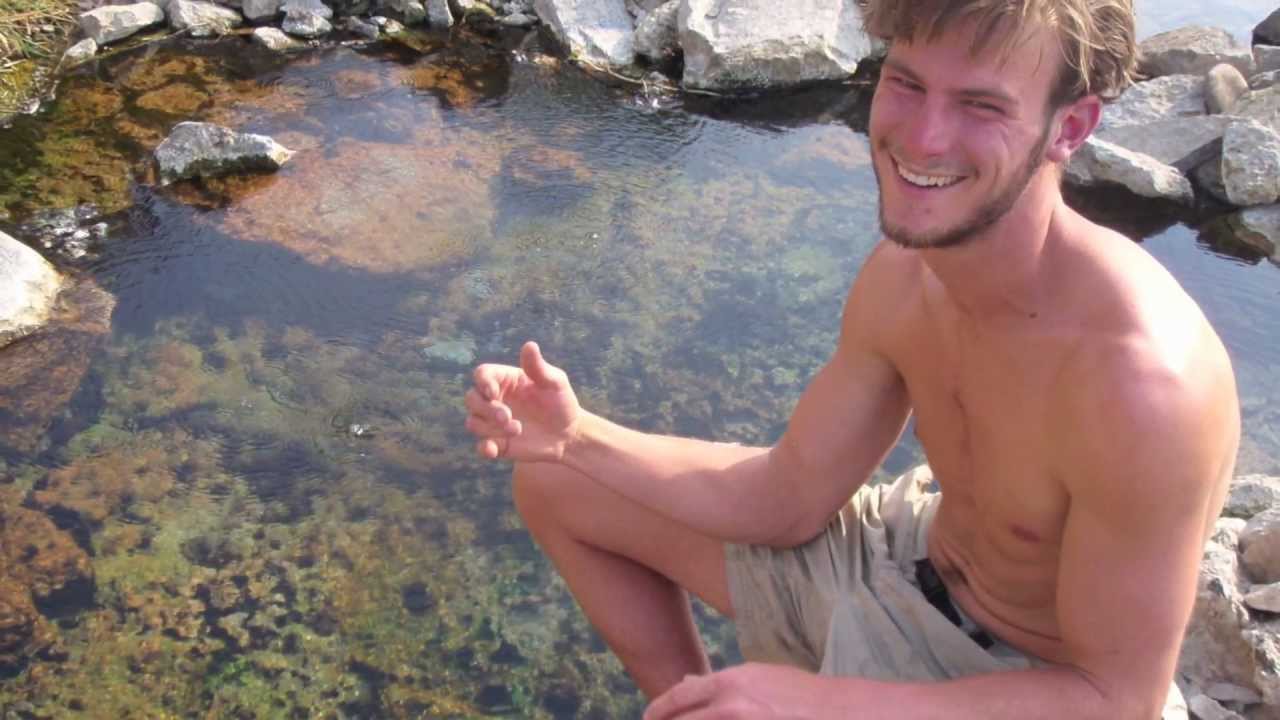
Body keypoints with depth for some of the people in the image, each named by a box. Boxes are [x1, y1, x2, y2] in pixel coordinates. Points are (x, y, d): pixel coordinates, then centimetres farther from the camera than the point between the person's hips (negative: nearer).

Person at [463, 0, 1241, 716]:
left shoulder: (1142, 378, -34)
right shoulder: (902, 275, -12)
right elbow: (790, 495, -3)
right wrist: (577, 436, -16)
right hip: (914, 561, 6)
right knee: (557, 489, 9)